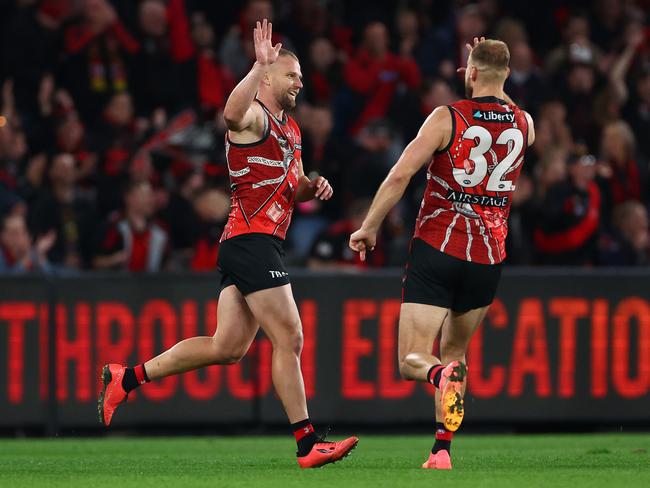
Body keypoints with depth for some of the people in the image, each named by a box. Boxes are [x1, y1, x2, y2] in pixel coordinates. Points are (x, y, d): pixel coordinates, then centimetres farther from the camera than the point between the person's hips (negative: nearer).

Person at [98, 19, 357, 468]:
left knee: (228, 347, 8)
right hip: (252, 240, -10)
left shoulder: (290, 129, 23)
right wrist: (259, 66, -40)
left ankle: (127, 378, 15)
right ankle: (307, 444, -8)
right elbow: (232, 113, -34)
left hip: (253, 244, 10)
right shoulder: (255, 117, -8)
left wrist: (312, 187, 11)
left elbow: (291, 188, 33)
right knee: (289, 339, -10)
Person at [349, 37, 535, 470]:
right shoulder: (524, 124, 5)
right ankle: (442, 451, 12)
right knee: (455, 352, 21)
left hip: (436, 251, -4)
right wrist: (487, 73, 28)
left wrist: (370, 227, -4)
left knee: (412, 361, -1)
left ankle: (443, 375, -37)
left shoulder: (448, 118, -8)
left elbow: (400, 176, -14)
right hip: (488, 259, 4)